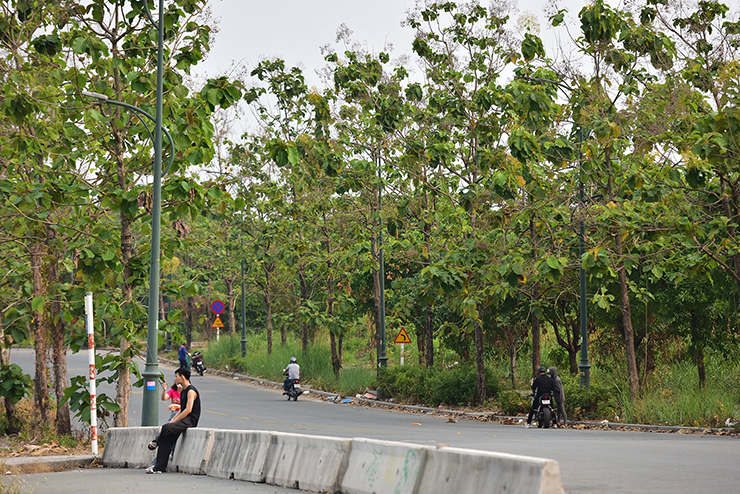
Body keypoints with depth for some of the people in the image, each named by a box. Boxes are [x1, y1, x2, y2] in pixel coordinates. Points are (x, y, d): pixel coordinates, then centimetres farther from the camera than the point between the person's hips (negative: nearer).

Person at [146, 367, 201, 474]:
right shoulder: (183, 391, 20)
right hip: (183, 420, 9)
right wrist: (173, 419, 7)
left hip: (190, 421, -9)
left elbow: (188, 409, -19)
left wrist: (175, 421, -17)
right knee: (165, 439, -7)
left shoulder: (191, 391, -11)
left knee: (166, 428, -28)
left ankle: (156, 441, 1)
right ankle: (160, 467, -7)